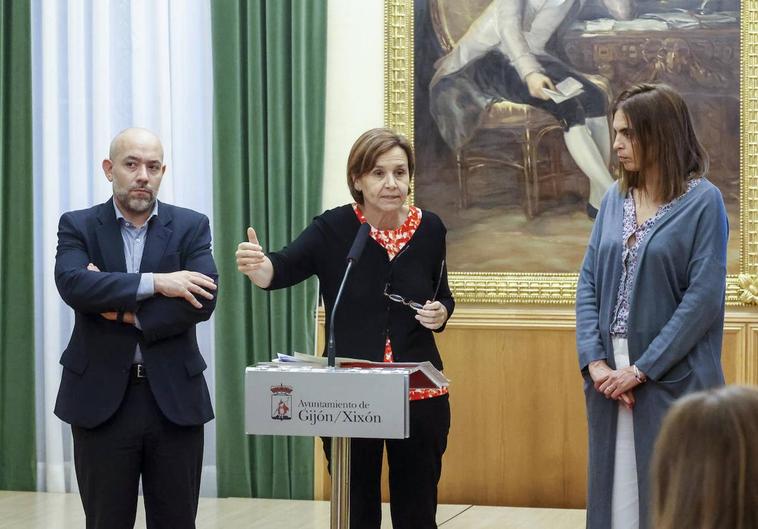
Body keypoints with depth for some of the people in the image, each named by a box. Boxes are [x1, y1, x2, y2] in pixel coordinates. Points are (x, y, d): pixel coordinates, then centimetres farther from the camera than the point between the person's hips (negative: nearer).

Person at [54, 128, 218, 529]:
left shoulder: (191, 227, 5)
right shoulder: (78, 226, 3)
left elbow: (203, 299, -10)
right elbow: (73, 284, -16)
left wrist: (128, 313, -13)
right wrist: (155, 283, -20)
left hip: (174, 397, 1)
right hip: (101, 398, 0)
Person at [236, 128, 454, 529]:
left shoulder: (429, 229, 1)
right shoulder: (333, 228, -7)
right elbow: (283, 268, -22)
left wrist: (440, 314, -9)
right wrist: (256, 265, -44)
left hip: (419, 397, 2)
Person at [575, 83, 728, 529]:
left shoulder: (703, 201, -8)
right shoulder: (615, 198, 8)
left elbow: (705, 296, -13)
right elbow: (589, 281, 6)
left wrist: (643, 369, -15)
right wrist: (595, 360, -8)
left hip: (674, 376, -5)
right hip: (610, 375, 5)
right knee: (614, 485, 11)